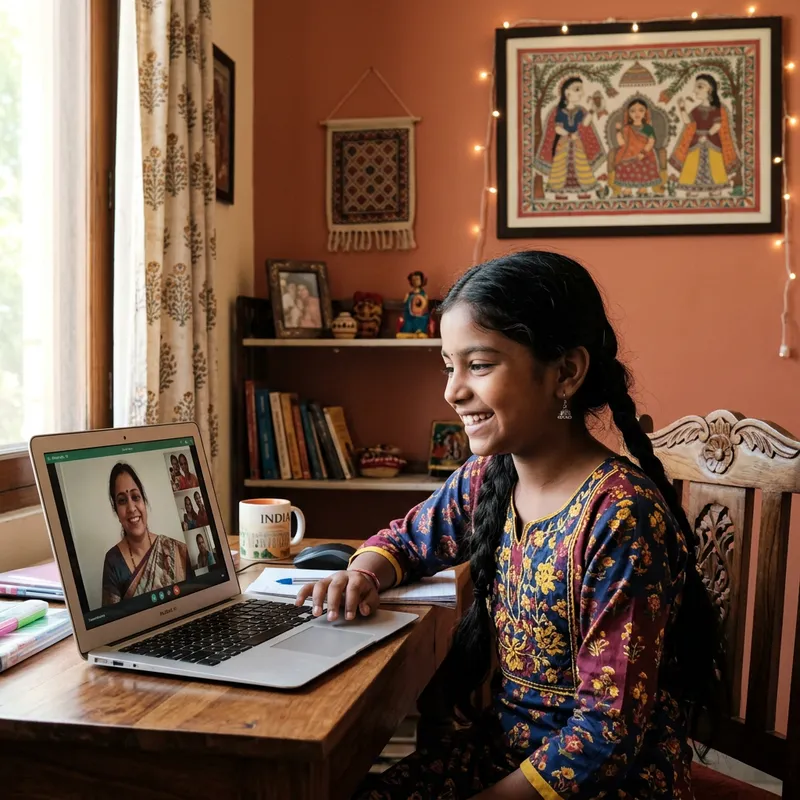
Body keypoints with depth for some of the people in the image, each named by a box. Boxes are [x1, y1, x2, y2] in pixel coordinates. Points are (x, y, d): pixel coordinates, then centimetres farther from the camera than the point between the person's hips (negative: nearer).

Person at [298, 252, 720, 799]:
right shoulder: (485, 479, -3)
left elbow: (611, 728, -21)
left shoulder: (621, 517, -24)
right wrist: (363, 575, -5)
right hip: (502, 744, 6)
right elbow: (404, 539, 16)